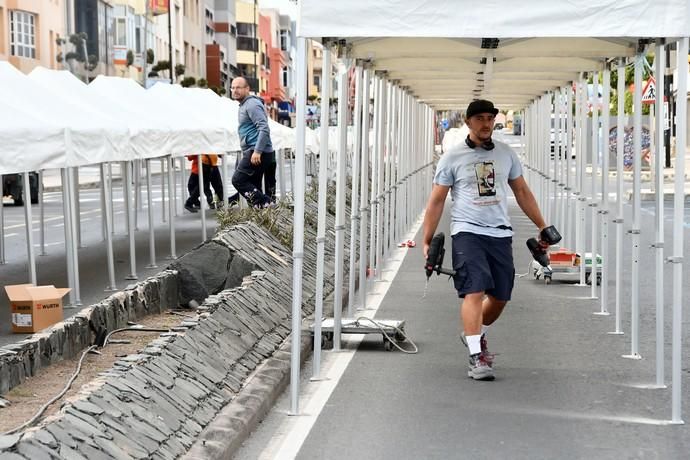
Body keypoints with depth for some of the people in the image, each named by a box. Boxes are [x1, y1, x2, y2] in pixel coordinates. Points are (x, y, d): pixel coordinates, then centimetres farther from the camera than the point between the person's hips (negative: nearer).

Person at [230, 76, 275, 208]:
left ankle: (263, 203, -15)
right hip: (253, 152, 11)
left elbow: (264, 129, -22)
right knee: (253, 186, 9)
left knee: (238, 180, -13)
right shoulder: (244, 105, 22)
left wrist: (257, 151, -27)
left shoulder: (252, 104, -12)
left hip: (257, 153, -11)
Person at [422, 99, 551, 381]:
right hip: (467, 232, -4)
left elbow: (522, 192, 21)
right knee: (474, 291, -18)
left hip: (500, 233, 4)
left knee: (500, 296, 9)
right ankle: (476, 357, -19)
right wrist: (427, 241, -1)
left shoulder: (506, 154, 13)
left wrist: (542, 226, 18)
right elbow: (436, 201, 3)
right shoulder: (452, 158, 3)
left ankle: (474, 334, 37)